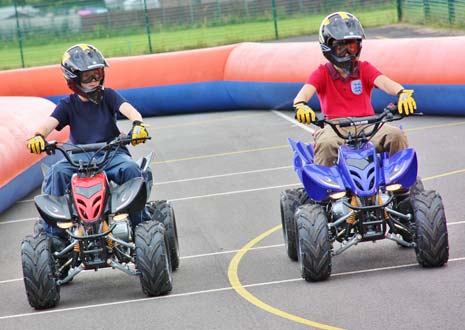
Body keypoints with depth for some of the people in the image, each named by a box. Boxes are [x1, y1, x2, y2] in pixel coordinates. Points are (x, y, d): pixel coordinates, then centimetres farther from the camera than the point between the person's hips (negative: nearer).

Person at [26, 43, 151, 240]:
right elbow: (51, 122, -11)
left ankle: (139, 220, -17)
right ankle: (53, 228, -23)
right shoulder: (68, 105, 6)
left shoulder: (108, 96, 5)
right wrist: (38, 135, -36)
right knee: (57, 173, -28)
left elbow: (127, 109, -13)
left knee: (130, 169, -32)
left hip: (111, 152, -1)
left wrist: (138, 123, -38)